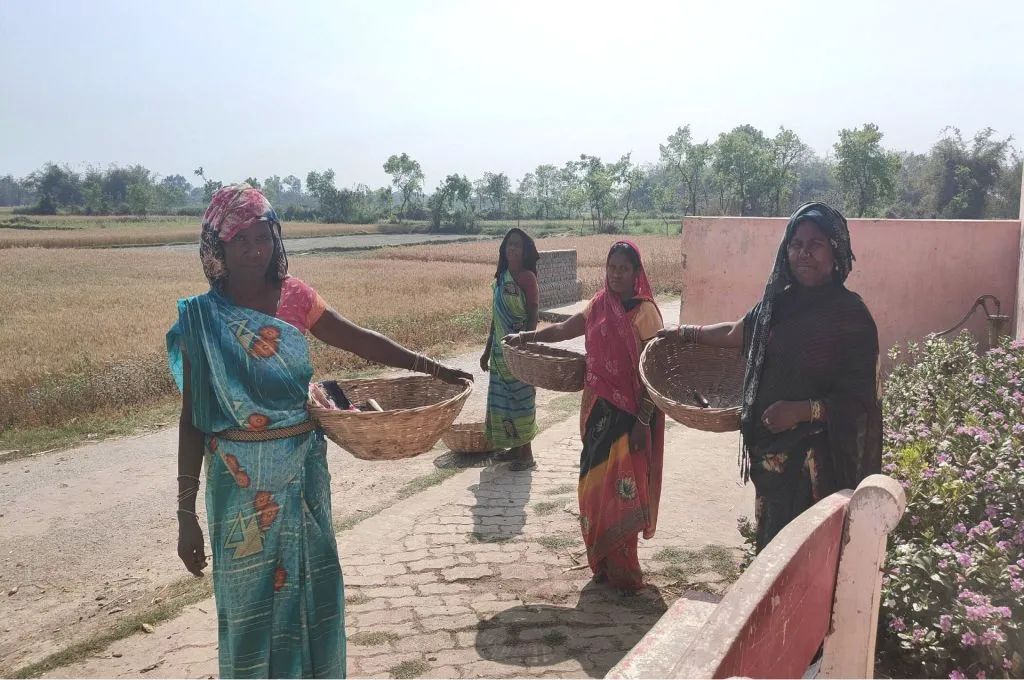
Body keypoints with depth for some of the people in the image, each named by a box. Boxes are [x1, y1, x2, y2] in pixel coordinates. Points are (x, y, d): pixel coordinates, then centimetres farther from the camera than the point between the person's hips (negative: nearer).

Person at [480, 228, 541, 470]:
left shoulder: (527, 277, -10)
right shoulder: (500, 277, 11)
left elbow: (533, 315, -13)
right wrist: (487, 350, 17)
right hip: (500, 348, 7)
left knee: (521, 399, -1)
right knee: (501, 399, 11)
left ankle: (526, 454, 8)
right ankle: (515, 448, 25)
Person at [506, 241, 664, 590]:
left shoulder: (644, 312, -12)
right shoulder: (599, 305, 7)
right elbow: (564, 329, 19)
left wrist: (642, 422, -17)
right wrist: (528, 336, 5)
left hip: (628, 414, -6)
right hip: (598, 409, 6)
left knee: (620, 489, -2)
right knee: (596, 487, 12)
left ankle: (623, 570, 12)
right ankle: (603, 562, 27)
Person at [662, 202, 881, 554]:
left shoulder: (850, 314, -12)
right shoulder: (780, 301, 6)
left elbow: (860, 399, -12)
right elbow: (738, 332, 26)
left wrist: (802, 410, -25)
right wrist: (688, 333, 36)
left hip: (818, 459, -6)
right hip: (772, 450, 6)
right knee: (771, 541, 15)